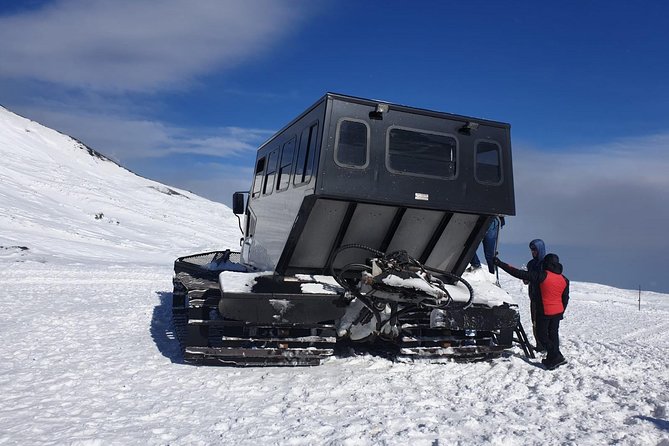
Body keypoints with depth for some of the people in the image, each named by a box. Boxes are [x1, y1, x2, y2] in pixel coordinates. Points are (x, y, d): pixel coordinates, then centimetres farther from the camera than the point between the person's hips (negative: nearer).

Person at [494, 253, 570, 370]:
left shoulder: (541, 276, -17)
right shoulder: (564, 279, 4)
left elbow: (519, 274, -21)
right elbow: (565, 299, 12)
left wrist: (501, 264, -19)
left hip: (544, 312, -6)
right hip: (558, 312, 6)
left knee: (542, 335, 7)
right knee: (553, 335, 17)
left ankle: (557, 357, 0)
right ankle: (552, 359, 23)